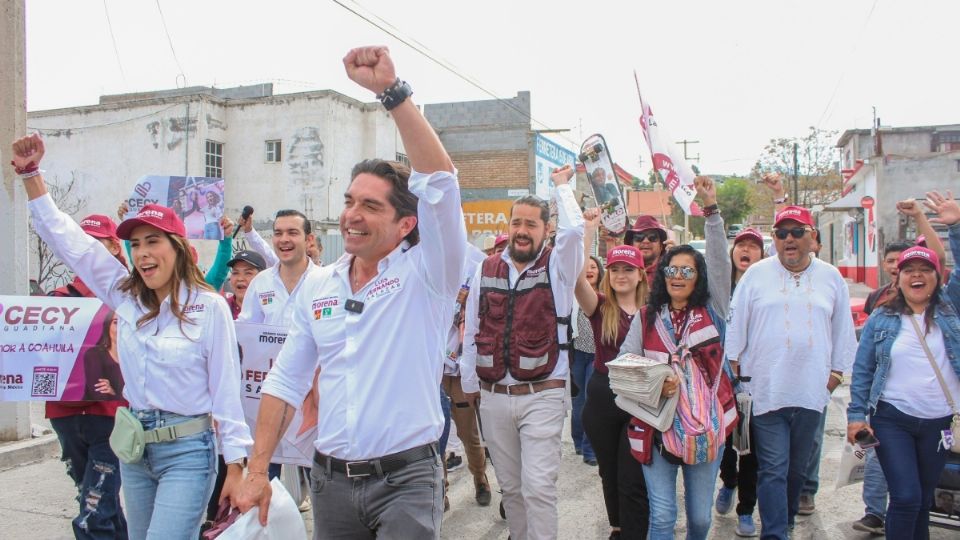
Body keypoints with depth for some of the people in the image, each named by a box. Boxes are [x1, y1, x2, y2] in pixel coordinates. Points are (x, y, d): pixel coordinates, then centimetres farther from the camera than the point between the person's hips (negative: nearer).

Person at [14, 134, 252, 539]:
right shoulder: (124, 296, 3)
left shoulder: (209, 306, -12)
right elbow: (66, 239, 7)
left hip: (187, 449, -6)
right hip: (134, 446, 6)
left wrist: (235, 466, -9)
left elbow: (226, 388, -10)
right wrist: (31, 174, 3)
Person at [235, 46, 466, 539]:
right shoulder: (317, 285, 5)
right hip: (331, 478, 5)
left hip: (405, 479, -4)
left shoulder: (426, 275, -9)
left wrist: (391, 90, -30)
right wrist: (257, 470, 5)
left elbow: (440, 183, -26)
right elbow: (285, 382, 9)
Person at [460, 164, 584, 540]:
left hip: (542, 396, -4)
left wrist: (562, 185, -6)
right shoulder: (486, 270, 7)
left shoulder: (557, 267, -2)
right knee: (510, 485, 15)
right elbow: (471, 331, 10)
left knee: (538, 487, -9)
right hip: (493, 397, 4)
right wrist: (469, 382, 12)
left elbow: (573, 230, -22)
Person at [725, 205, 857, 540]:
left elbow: (843, 330, 13)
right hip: (765, 389, -3)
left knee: (797, 467, 16)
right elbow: (735, 324, 3)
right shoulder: (756, 274, 0)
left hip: (811, 391, 3)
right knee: (772, 469, -3)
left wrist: (837, 371, 11)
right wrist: (734, 365, 1)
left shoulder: (831, 278, 7)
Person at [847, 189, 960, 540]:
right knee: (906, 498, -11)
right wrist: (856, 415, -3)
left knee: (924, 500, 13)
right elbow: (862, 370, 3)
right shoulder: (881, 320, 2)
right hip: (892, 421, -2)